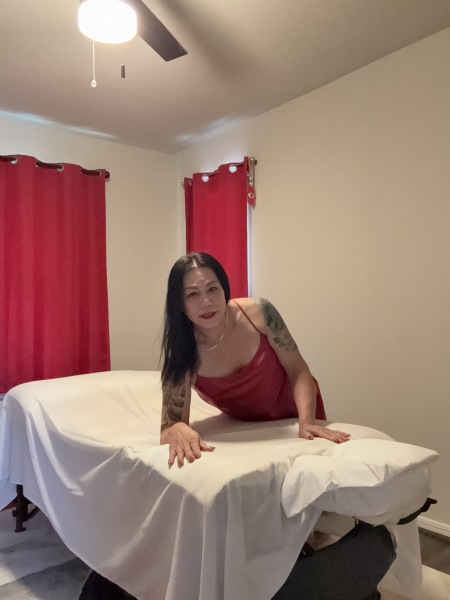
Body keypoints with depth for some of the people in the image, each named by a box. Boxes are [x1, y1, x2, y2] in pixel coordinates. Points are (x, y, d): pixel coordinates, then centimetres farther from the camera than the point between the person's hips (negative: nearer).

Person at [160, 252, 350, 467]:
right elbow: (169, 425, -29)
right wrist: (179, 431, -53)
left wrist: (307, 422, -36)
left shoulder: (258, 312, -29)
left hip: (294, 410, 0)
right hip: (245, 424, 1)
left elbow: (298, 370, -21)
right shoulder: (182, 352, -29)